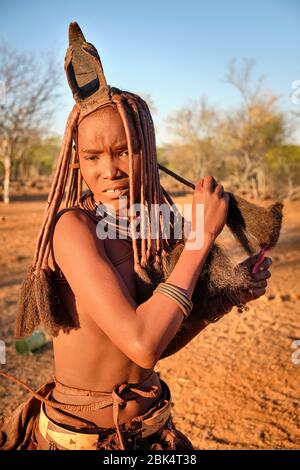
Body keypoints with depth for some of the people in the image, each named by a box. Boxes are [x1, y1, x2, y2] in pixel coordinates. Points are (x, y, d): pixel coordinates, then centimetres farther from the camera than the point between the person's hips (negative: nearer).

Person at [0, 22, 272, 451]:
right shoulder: (74, 226, -23)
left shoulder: (149, 230, -6)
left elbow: (159, 344, 3)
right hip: (78, 435, -5)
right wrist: (202, 233, -25)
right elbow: (141, 345, -31)